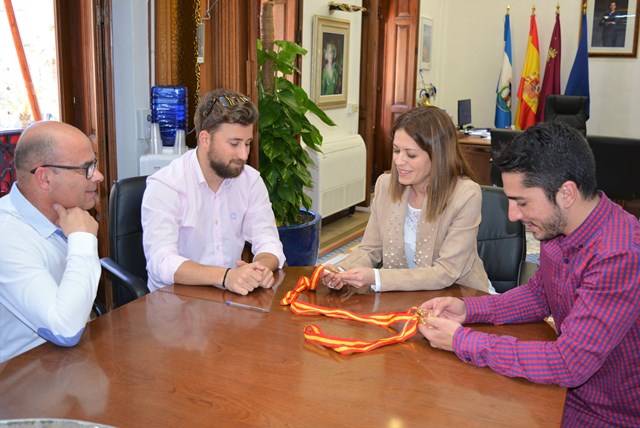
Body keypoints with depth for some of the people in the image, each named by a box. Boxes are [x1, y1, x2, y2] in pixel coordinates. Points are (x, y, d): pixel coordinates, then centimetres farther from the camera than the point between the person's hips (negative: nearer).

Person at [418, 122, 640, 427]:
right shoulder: (557, 226, -6)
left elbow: (570, 363, -31)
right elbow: (538, 295, 11)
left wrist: (461, 341, -25)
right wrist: (468, 309, -4)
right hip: (571, 382, 6)